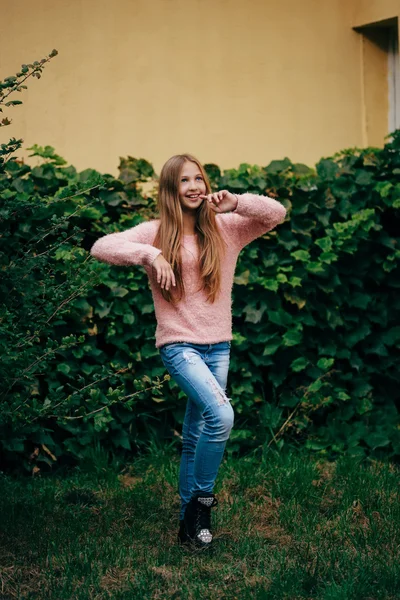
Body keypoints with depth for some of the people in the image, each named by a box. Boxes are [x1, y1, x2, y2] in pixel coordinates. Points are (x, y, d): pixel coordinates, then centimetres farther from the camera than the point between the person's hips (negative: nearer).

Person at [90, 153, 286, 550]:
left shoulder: (224, 228, 4)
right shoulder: (155, 232, -3)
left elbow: (276, 213, -2)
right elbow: (101, 248, -13)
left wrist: (236, 203, -17)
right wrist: (150, 254, -26)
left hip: (218, 346, 4)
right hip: (179, 345, -4)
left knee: (196, 437, 11)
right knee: (221, 415, -24)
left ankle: (190, 519, 24)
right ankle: (203, 498, -4)